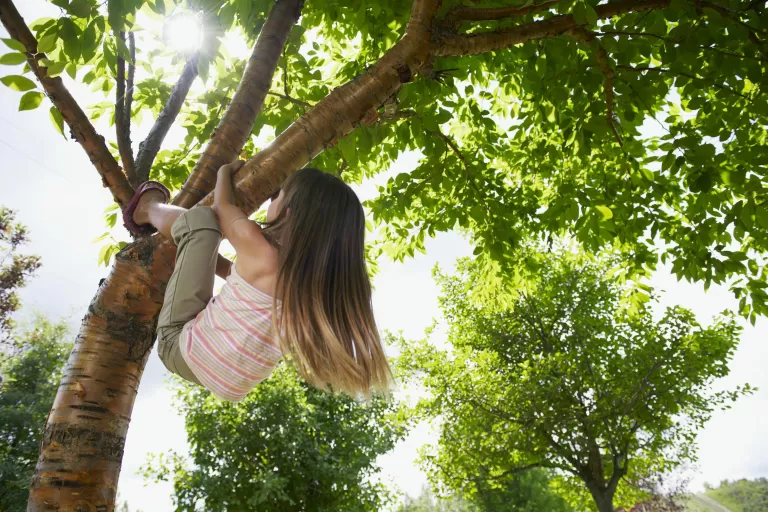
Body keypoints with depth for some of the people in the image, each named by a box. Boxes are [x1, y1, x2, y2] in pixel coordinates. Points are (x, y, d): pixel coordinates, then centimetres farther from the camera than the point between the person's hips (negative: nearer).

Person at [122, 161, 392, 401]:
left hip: (185, 348, -5)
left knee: (200, 217, -4)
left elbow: (222, 208, -4)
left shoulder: (259, 251, -28)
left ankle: (147, 210, 25)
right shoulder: (325, 283, -11)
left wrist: (225, 171, 17)